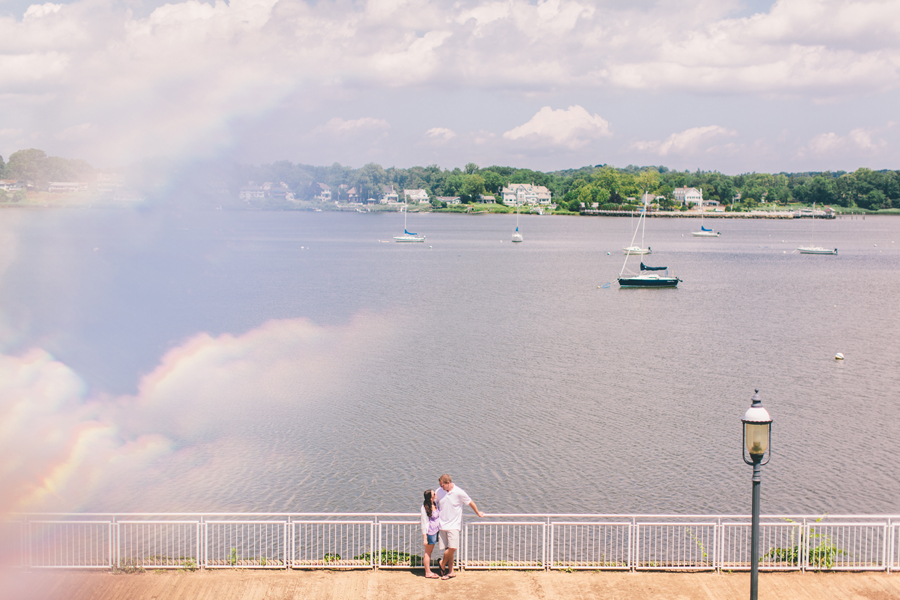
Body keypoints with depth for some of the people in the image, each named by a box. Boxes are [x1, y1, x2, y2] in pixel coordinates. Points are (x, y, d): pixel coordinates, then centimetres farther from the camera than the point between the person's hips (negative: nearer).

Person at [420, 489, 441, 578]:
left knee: (430, 552, 16)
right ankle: (427, 572, 12)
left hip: (436, 530, 8)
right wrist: (425, 537, -15)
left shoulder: (434, 505, 5)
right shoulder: (425, 507, -19)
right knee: (428, 552, 3)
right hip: (429, 531, -8)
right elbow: (424, 523, -16)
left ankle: (428, 571, 25)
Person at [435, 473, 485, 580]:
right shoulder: (438, 491, 1)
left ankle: (443, 563, 10)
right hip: (442, 525, 3)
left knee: (452, 548, -15)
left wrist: (478, 513, 18)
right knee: (448, 549, 1)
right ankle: (451, 572, 10)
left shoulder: (459, 492, -10)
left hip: (454, 525, -3)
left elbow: (470, 503, 5)